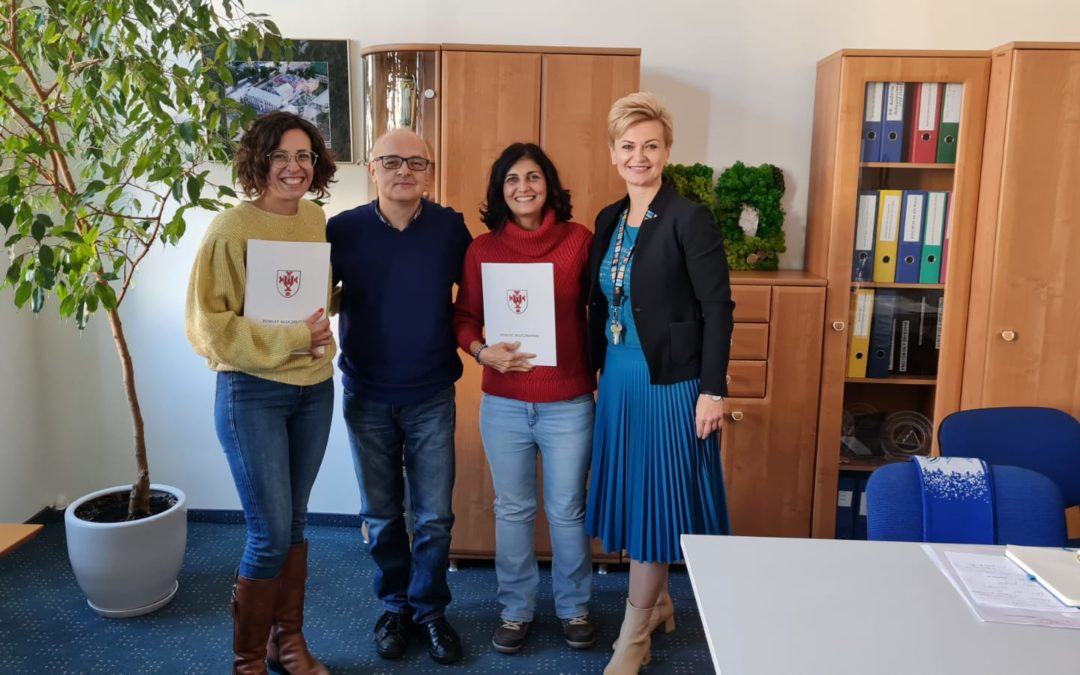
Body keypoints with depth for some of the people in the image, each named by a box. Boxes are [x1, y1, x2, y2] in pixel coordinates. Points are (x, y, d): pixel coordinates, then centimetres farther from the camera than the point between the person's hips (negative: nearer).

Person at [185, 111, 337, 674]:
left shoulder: (316, 220, 4)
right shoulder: (232, 229, -13)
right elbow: (207, 324, -14)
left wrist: (319, 333, 2)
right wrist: (289, 338, -19)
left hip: (314, 390, 6)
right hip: (252, 393, -5)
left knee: (294, 523, 15)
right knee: (269, 533, -1)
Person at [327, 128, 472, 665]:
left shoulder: (451, 228, -5)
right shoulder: (343, 230, -6)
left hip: (432, 397, 0)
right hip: (366, 397, 1)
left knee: (434, 516, 7)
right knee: (381, 515, 14)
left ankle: (429, 608, 29)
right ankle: (394, 605, 35)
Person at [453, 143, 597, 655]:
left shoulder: (579, 240, -5)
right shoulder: (482, 249, -1)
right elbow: (463, 318, 5)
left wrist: (603, 377, -6)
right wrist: (482, 352, -14)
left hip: (569, 403, -1)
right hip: (503, 404, 2)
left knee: (567, 510, 12)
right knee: (512, 511, 14)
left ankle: (574, 607, 33)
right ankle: (515, 609, 33)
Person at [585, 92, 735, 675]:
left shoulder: (689, 218, -12)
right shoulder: (609, 220, 8)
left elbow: (717, 308, -13)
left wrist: (713, 391, -16)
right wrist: (591, 374, 14)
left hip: (670, 383, -6)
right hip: (619, 380, 7)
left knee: (656, 502, 3)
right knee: (631, 497, 15)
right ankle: (658, 602, 36)